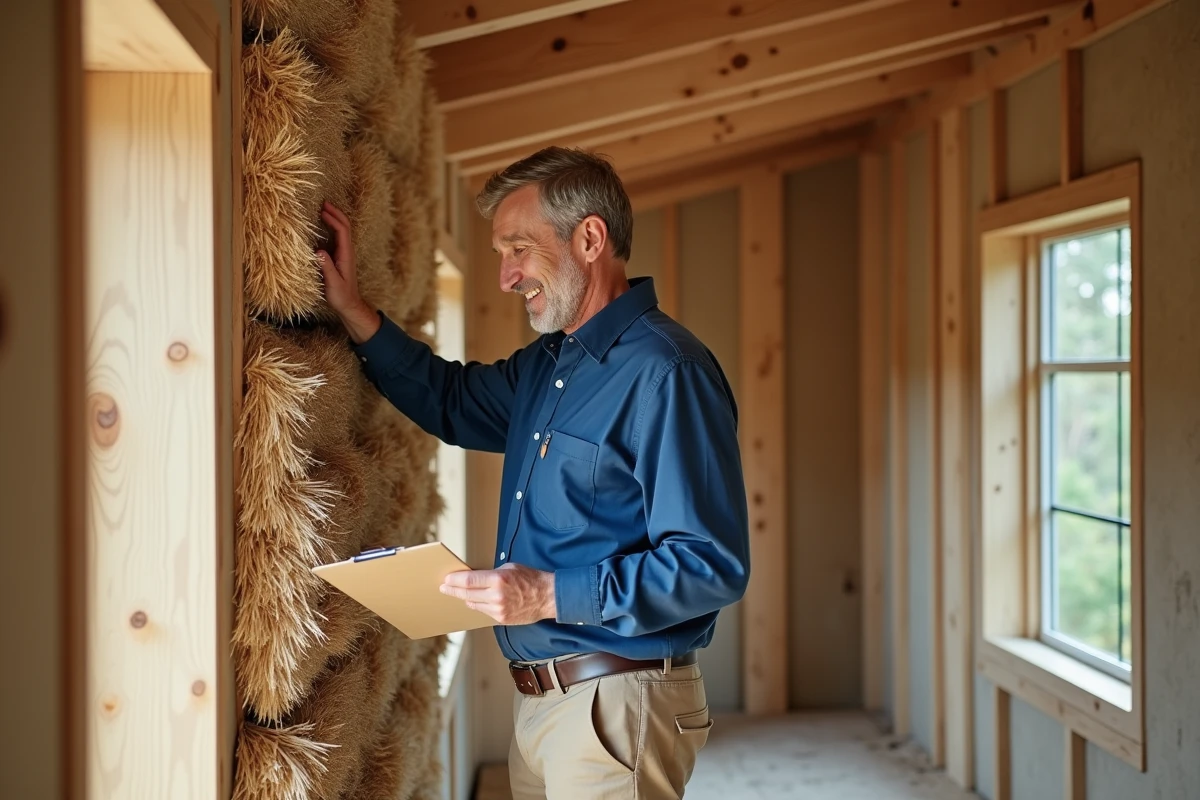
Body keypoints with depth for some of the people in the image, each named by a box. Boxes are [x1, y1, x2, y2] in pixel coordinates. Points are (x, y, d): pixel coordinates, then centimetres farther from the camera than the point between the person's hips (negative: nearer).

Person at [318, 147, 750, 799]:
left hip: (614, 704, -9)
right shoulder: (544, 364, 11)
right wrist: (352, 312, 18)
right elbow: (451, 401, 29)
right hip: (536, 697, 9)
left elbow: (712, 567, -24)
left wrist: (553, 596, -27)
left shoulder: (664, 373, -19)